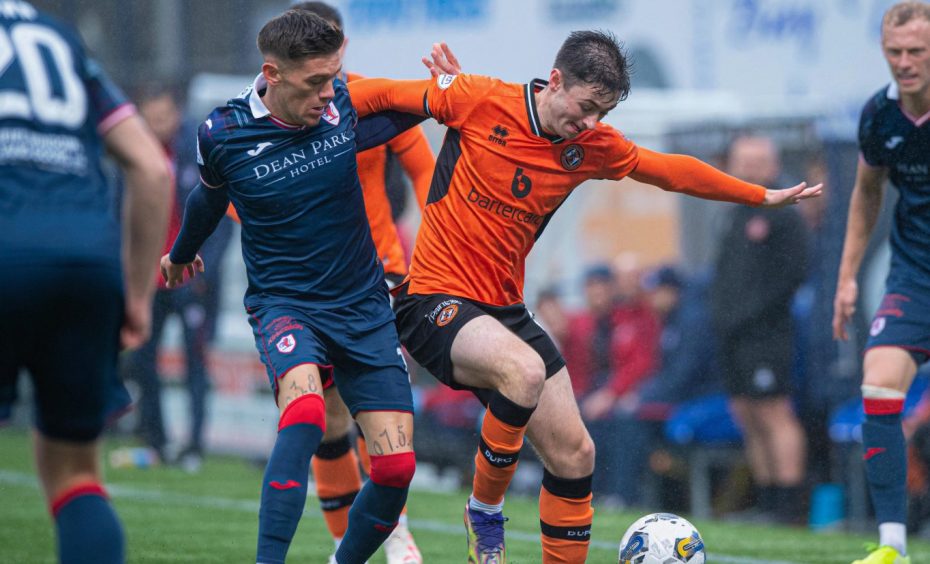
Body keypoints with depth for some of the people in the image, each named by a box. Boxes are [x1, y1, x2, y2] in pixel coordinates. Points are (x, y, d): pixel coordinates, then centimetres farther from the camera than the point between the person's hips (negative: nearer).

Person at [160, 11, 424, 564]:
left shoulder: (346, 103, -7)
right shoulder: (222, 133, -11)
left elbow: (412, 109, 17)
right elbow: (211, 196, 14)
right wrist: (182, 253, 32)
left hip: (363, 305, 3)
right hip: (283, 303, -3)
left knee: (397, 467, -5)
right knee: (305, 414, -34)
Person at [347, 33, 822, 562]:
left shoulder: (593, 146, 3)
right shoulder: (481, 101, -13)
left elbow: (674, 170, 18)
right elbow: (382, 95, -4)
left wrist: (765, 197, 23)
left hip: (505, 309, 7)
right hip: (437, 299, -7)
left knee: (575, 454, 2)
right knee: (525, 371, -34)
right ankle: (485, 508, -12)